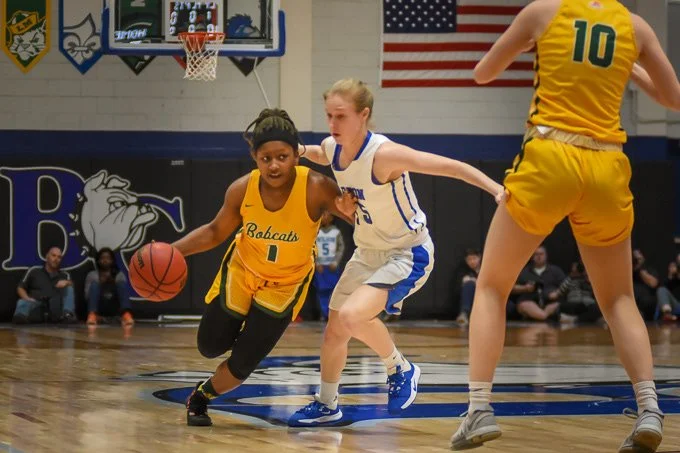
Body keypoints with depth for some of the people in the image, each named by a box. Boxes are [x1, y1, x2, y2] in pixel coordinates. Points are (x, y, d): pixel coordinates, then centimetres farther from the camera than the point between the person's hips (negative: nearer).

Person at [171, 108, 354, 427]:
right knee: (210, 347, 12)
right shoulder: (242, 190, -24)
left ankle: (200, 397, 27)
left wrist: (352, 212, -50)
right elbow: (215, 232, -7)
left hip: (286, 284, -2)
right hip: (242, 270, 2)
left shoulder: (316, 188, -32)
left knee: (243, 364, -4)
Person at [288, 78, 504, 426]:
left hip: (408, 254, -8)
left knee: (351, 316, -27)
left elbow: (453, 166, -32)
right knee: (335, 328, 14)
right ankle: (326, 405, 35)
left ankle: (401, 370, -1)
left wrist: (497, 190, -41)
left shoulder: (384, 154, -30)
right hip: (368, 251, 8)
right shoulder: (331, 149, -6)